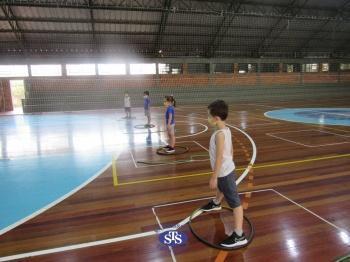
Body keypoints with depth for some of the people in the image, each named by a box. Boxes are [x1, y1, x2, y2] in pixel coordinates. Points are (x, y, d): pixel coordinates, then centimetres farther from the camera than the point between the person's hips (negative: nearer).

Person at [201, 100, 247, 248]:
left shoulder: (219, 134, -27)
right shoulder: (226, 130, 0)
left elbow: (219, 158, -26)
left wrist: (214, 177, -19)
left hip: (224, 172, -10)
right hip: (227, 169, 10)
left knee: (234, 202, -3)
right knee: (220, 188, 36)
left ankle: (239, 236, 7)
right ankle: (216, 204, 66)